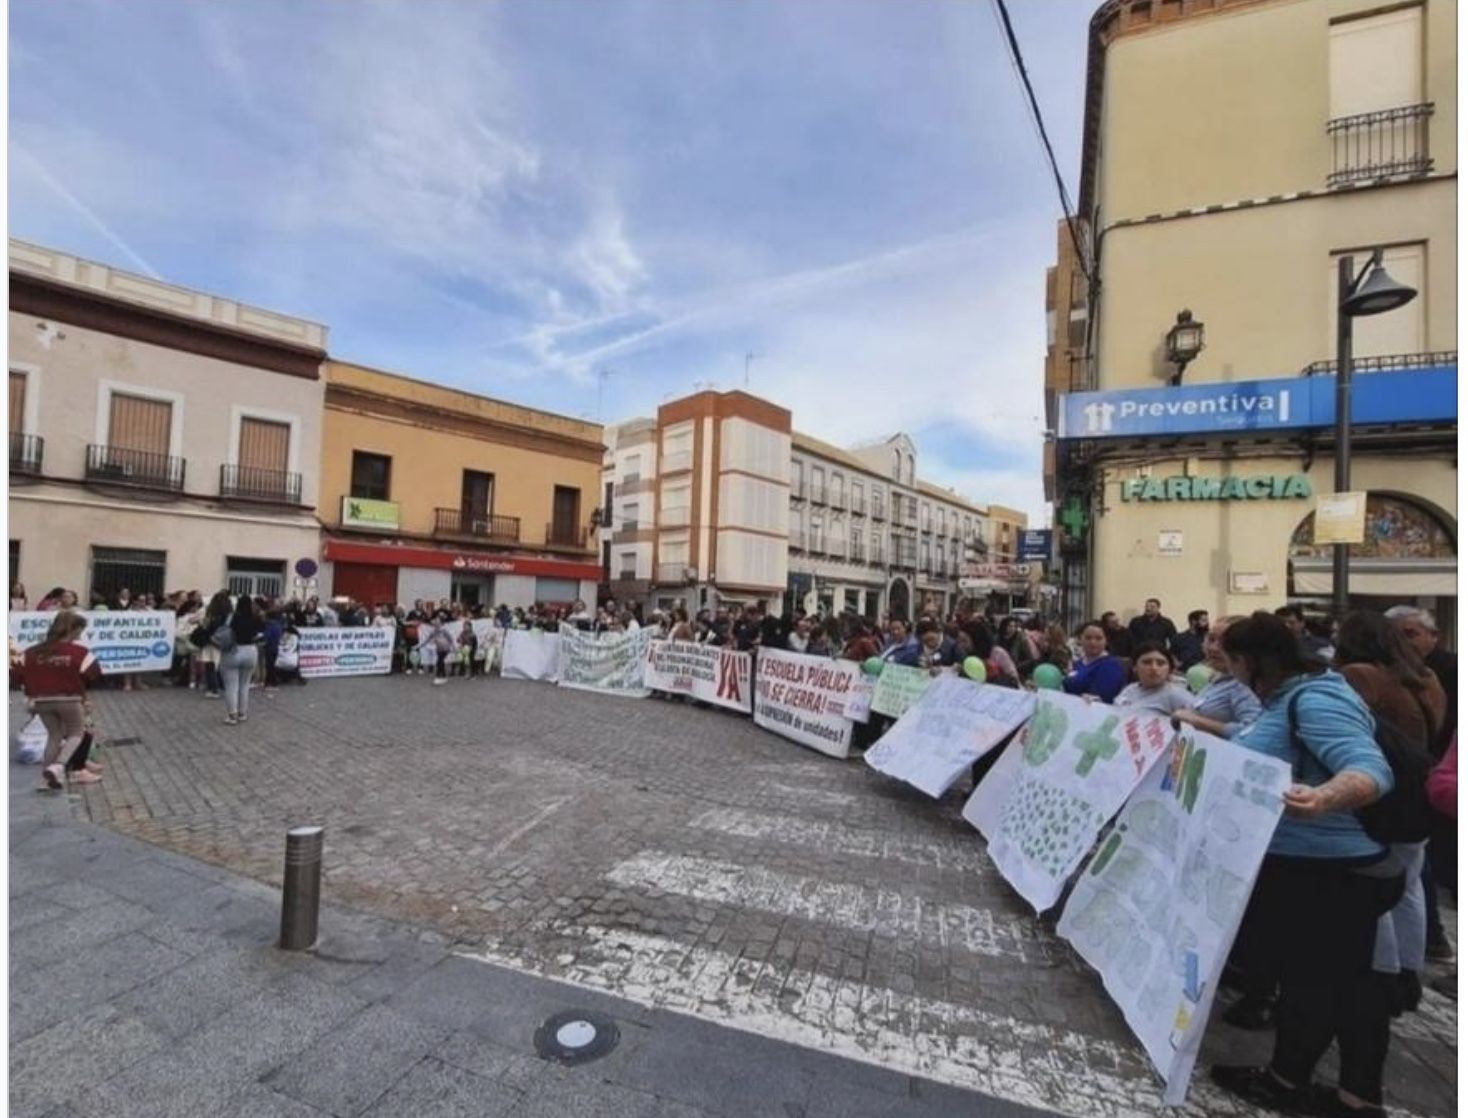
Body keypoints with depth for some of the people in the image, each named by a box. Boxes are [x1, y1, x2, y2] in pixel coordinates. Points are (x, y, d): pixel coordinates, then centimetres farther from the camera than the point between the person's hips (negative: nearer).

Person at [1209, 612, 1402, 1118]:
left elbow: (1371, 770, -34)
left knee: (1309, 978, 8)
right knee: (1347, 981, 18)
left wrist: (1326, 797, -53)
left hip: (1326, 870, -10)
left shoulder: (1315, 699, -23)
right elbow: (1255, 743, 24)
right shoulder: (1287, 696, 8)